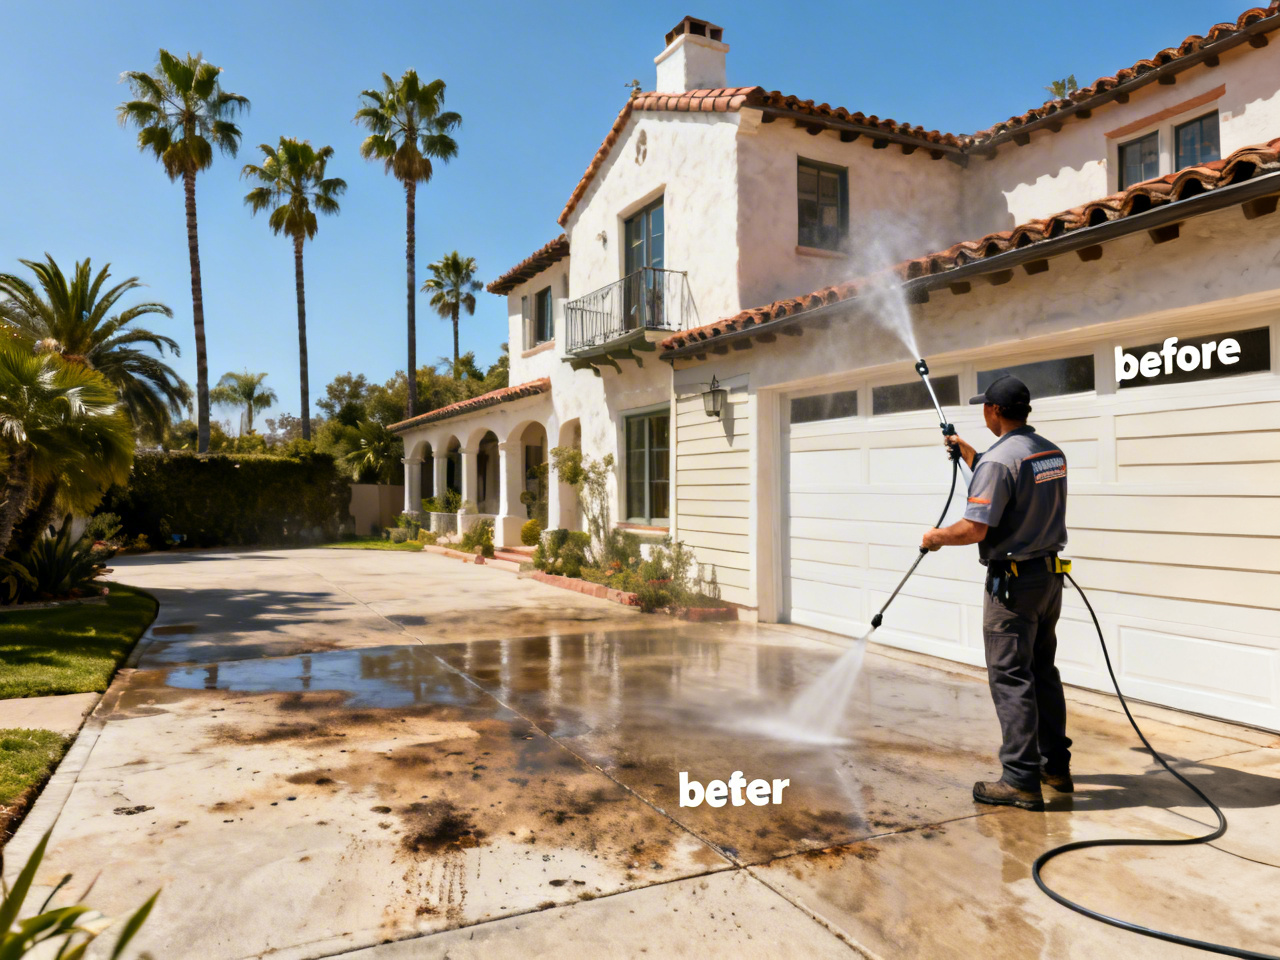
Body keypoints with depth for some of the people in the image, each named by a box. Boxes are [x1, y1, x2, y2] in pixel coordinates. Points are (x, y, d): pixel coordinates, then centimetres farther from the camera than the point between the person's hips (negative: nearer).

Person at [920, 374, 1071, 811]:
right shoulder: (1052, 453, 8)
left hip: (1013, 581, -9)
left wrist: (936, 536, -5)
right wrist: (967, 453, 31)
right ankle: (1056, 766, 28)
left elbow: (974, 529, -24)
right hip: (1050, 574, 9)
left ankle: (1021, 780, 1)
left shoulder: (999, 459, -20)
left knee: (1010, 678, -3)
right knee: (1043, 672, 18)